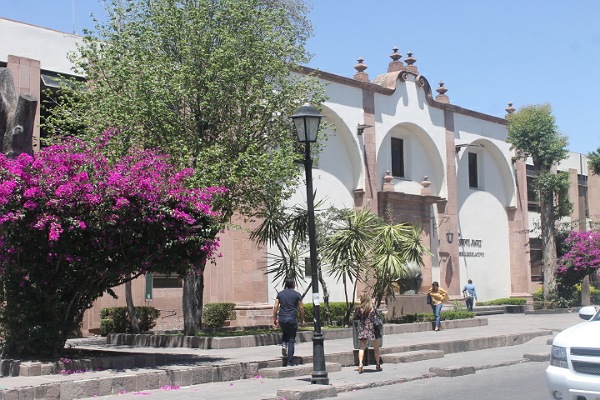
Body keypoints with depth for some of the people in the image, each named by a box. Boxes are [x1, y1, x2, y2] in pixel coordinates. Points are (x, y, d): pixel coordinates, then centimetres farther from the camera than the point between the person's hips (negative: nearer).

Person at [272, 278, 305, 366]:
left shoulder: (280, 294, 8)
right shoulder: (297, 294, 0)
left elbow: (275, 307, 3)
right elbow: (301, 308, 1)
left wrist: (275, 319, 10)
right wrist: (302, 320, 10)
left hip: (282, 319, 3)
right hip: (292, 319, -3)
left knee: (285, 334, 30)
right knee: (291, 340, 2)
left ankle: (284, 344, 0)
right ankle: (290, 362, 0)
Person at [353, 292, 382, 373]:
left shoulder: (359, 308, -6)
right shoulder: (373, 307, -5)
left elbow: (355, 317, 2)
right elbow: (377, 317, 2)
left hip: (362, 330, 0)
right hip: (373, 329, 0)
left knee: (361, 348, 1)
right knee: (376, 348, 15)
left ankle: (360, 364, -19)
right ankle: (378, 365, 24)